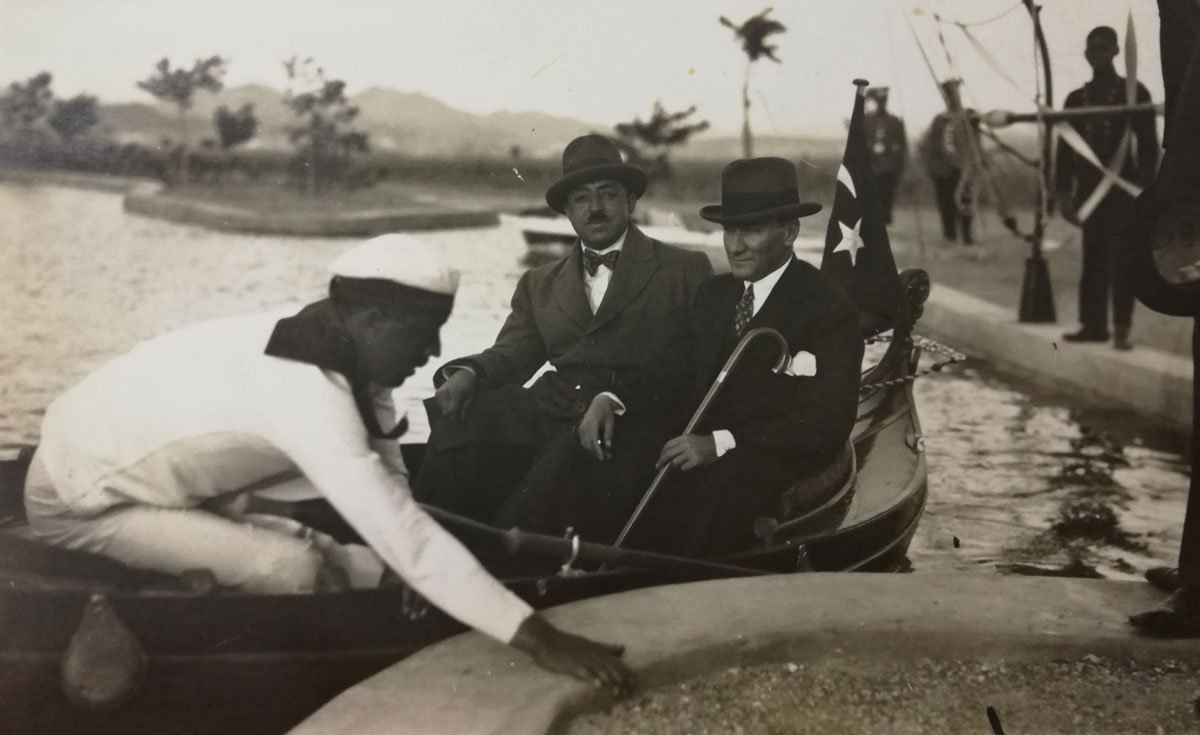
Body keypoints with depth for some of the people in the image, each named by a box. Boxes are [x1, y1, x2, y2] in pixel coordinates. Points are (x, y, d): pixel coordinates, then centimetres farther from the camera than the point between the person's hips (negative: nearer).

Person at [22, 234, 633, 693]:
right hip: (81, 500, -8)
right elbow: (403, 534, -39)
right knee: (294, 570, -23)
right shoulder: (307, 392, -34)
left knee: (326, 557, 2)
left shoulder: (340, 353, -7)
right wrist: (536, 638, -40)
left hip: (142, 473, 9)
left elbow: (391, 496, -3)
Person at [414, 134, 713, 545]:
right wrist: (466, 374, -10)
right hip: (547, 415, 4)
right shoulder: (540, 285, 26)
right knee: (458, 426, -23)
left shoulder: (686, 272, 12)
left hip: (629, 422, -4)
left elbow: (692, 364, -1)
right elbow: (512, 354, 14)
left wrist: (614, 399, -17)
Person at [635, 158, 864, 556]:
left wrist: (721, 444, -22)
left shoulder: (829, 309, -5)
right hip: (701, 453, 6)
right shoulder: (712, 294, 15)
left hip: (782, 464, -6)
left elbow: (827, 423, -13)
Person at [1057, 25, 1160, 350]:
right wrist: (1064, 192, 4)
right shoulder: (1076, 99, 12)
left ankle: (1121, 329, -5)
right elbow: (1066, 148, 11)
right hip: (1089, 190, 4)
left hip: (1124, 189, -4)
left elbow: (1148, 144, -2)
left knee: (1121, 260, -6)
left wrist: (1146, 190, -10)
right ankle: (1093, 324, 9)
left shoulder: (1134, 92, 1)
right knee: (1093, 259, 5)